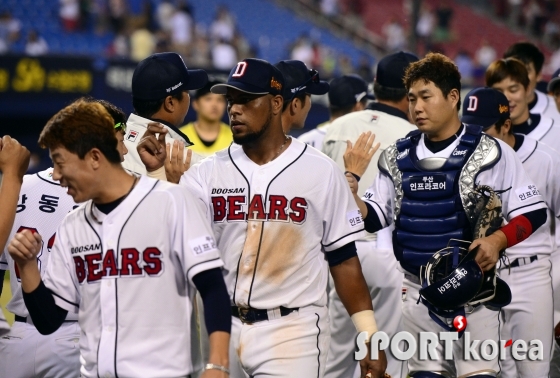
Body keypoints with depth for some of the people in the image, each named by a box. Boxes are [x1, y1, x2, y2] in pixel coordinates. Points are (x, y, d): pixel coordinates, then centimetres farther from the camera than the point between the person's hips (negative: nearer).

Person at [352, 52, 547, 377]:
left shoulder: (487, 152, -5)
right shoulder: (398, 157, 9)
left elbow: (534, 212, -4)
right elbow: (375, 218, 11)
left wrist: (498, 240, -20)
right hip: (418, 290, 5)